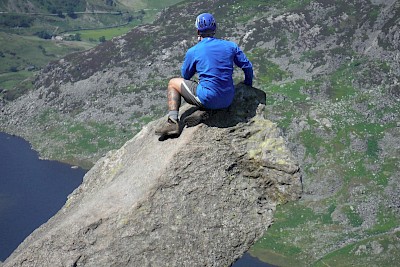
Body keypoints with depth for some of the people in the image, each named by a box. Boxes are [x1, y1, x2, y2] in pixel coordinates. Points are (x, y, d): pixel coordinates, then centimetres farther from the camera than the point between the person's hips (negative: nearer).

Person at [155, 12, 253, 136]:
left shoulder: (193, 51, -3)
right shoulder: (230, 46, 5)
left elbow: (186, 75, 13)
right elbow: (247, 66, 10)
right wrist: (248, 86, 27)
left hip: (208, 99, -4)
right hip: (228, 101, 4)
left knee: (173, 83, 18)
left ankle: (173, 122, 3)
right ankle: (203, 112, 8)